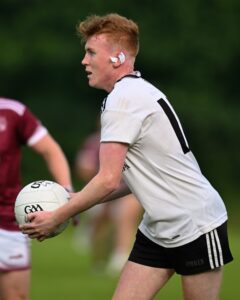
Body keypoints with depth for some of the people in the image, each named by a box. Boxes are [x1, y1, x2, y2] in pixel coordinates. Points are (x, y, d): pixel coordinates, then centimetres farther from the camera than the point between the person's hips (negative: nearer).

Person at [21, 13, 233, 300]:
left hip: (196, 225, -9)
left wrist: (56, 218, -13)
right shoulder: (136, 91, 11)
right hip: (157, 229, 9)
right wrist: (80, 202, 9)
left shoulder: (123, 98, -17)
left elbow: (109, 180, -22)